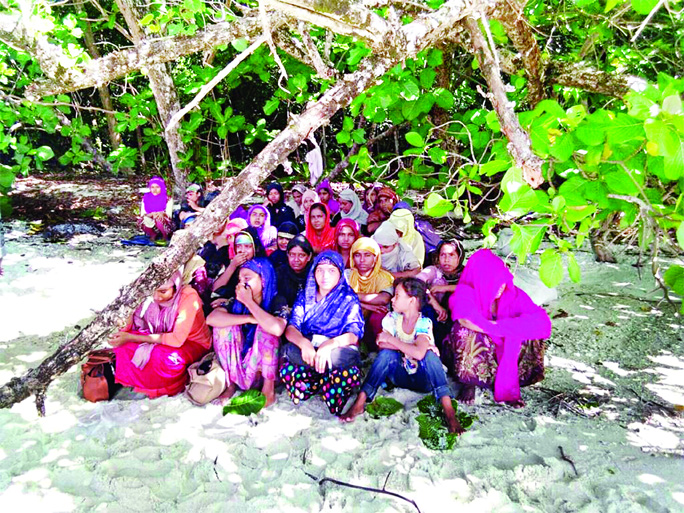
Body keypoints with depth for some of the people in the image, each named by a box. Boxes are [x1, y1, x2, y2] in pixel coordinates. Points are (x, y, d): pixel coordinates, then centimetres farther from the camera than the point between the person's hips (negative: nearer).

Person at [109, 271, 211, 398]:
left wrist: (131, 338, -31)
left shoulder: (189, 297, -28)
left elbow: (177, 339, -30)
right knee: (124, 344, -16)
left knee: (166, 357, -35)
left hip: (193, 344, -5)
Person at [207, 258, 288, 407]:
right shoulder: (236, 300, -5)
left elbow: (277, 329, -37)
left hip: (268, 365, -3)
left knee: (266, 328, -28)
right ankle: (231, 383, -4)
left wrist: (248, 302, -26)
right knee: (223, 324, -15)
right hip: (238, 365, 3)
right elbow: (211, 318, -22)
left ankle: (269, 388, -15)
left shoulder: (277, 301, -14)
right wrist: (249, 318, -27)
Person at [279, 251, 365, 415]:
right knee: (288, 351, -31)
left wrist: (329, 344, -34)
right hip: (308, 351, 2)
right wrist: (304, 343, -29)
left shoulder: (349, 299, 0)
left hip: (337, 351, -1)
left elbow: (354, 334, -13)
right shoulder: (305, 296, 7)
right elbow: (290, 329, -5)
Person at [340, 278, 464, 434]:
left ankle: (448, 411, -41)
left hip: (423, 379, -3)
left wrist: (391, 339, -25)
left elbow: (419, 353, -35)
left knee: (430, 354, -32)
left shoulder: (424, 323, -16)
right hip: (400, 376, 3)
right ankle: (359, 403, -30)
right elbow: (382, 344, -19)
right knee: (387, 353, -25)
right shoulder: (392, 318, -3)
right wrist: (409, 347, -29)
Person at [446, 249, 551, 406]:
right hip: (473, 355, -3)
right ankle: (469, 384, -11)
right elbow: (465, 321, -41)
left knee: (530, 336, -21)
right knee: (467, 333, -33)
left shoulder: (512, 294, -11)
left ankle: (506, 385, -6)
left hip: (504, 352, 3)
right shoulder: (465, 292, -20)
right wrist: (504, 327, -31)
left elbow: (542, 320, -23)